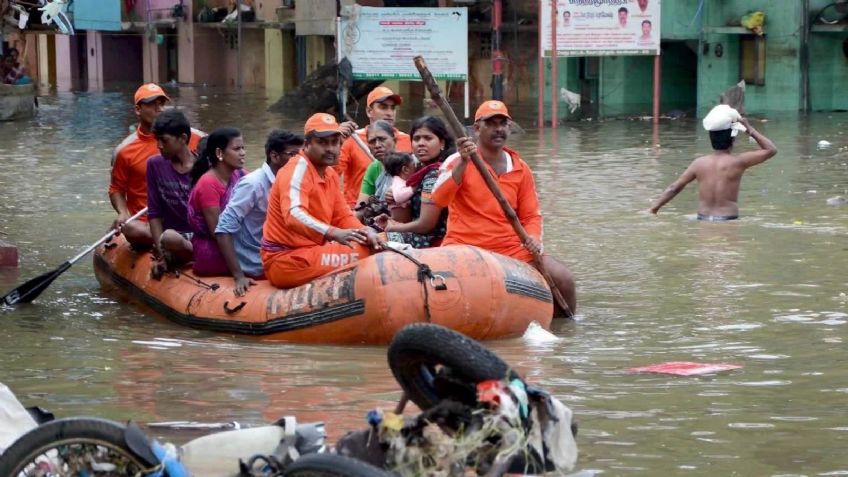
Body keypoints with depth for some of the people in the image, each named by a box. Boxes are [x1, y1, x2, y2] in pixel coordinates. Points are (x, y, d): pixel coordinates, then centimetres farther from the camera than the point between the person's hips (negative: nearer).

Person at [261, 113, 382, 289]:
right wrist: (333, 233, -48)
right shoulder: (297, 169, -17)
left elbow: (343, 216, 15)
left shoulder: (330, 174, 11)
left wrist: (366, 232, -7)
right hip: (284, 259, -10)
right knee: (359, 255, -24)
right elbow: (293, 215, -33)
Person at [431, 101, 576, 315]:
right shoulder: (457, 162, 0)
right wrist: (463, 163, -28)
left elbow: (531, 216, 15)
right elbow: (439, 199, -17)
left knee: (562, 278, -13)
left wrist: (533, 238, -8)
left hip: (511, 249, 4)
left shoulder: (521, 169, 12)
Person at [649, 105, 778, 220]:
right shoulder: (738, 162, -3)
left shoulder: (699, 163, 6)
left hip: (703, 221, 4)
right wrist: (750, 129, 10)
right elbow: (771, 150, 7)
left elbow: (674, 188, 10)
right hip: (728, 221, -4)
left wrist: (654, 208, 21)